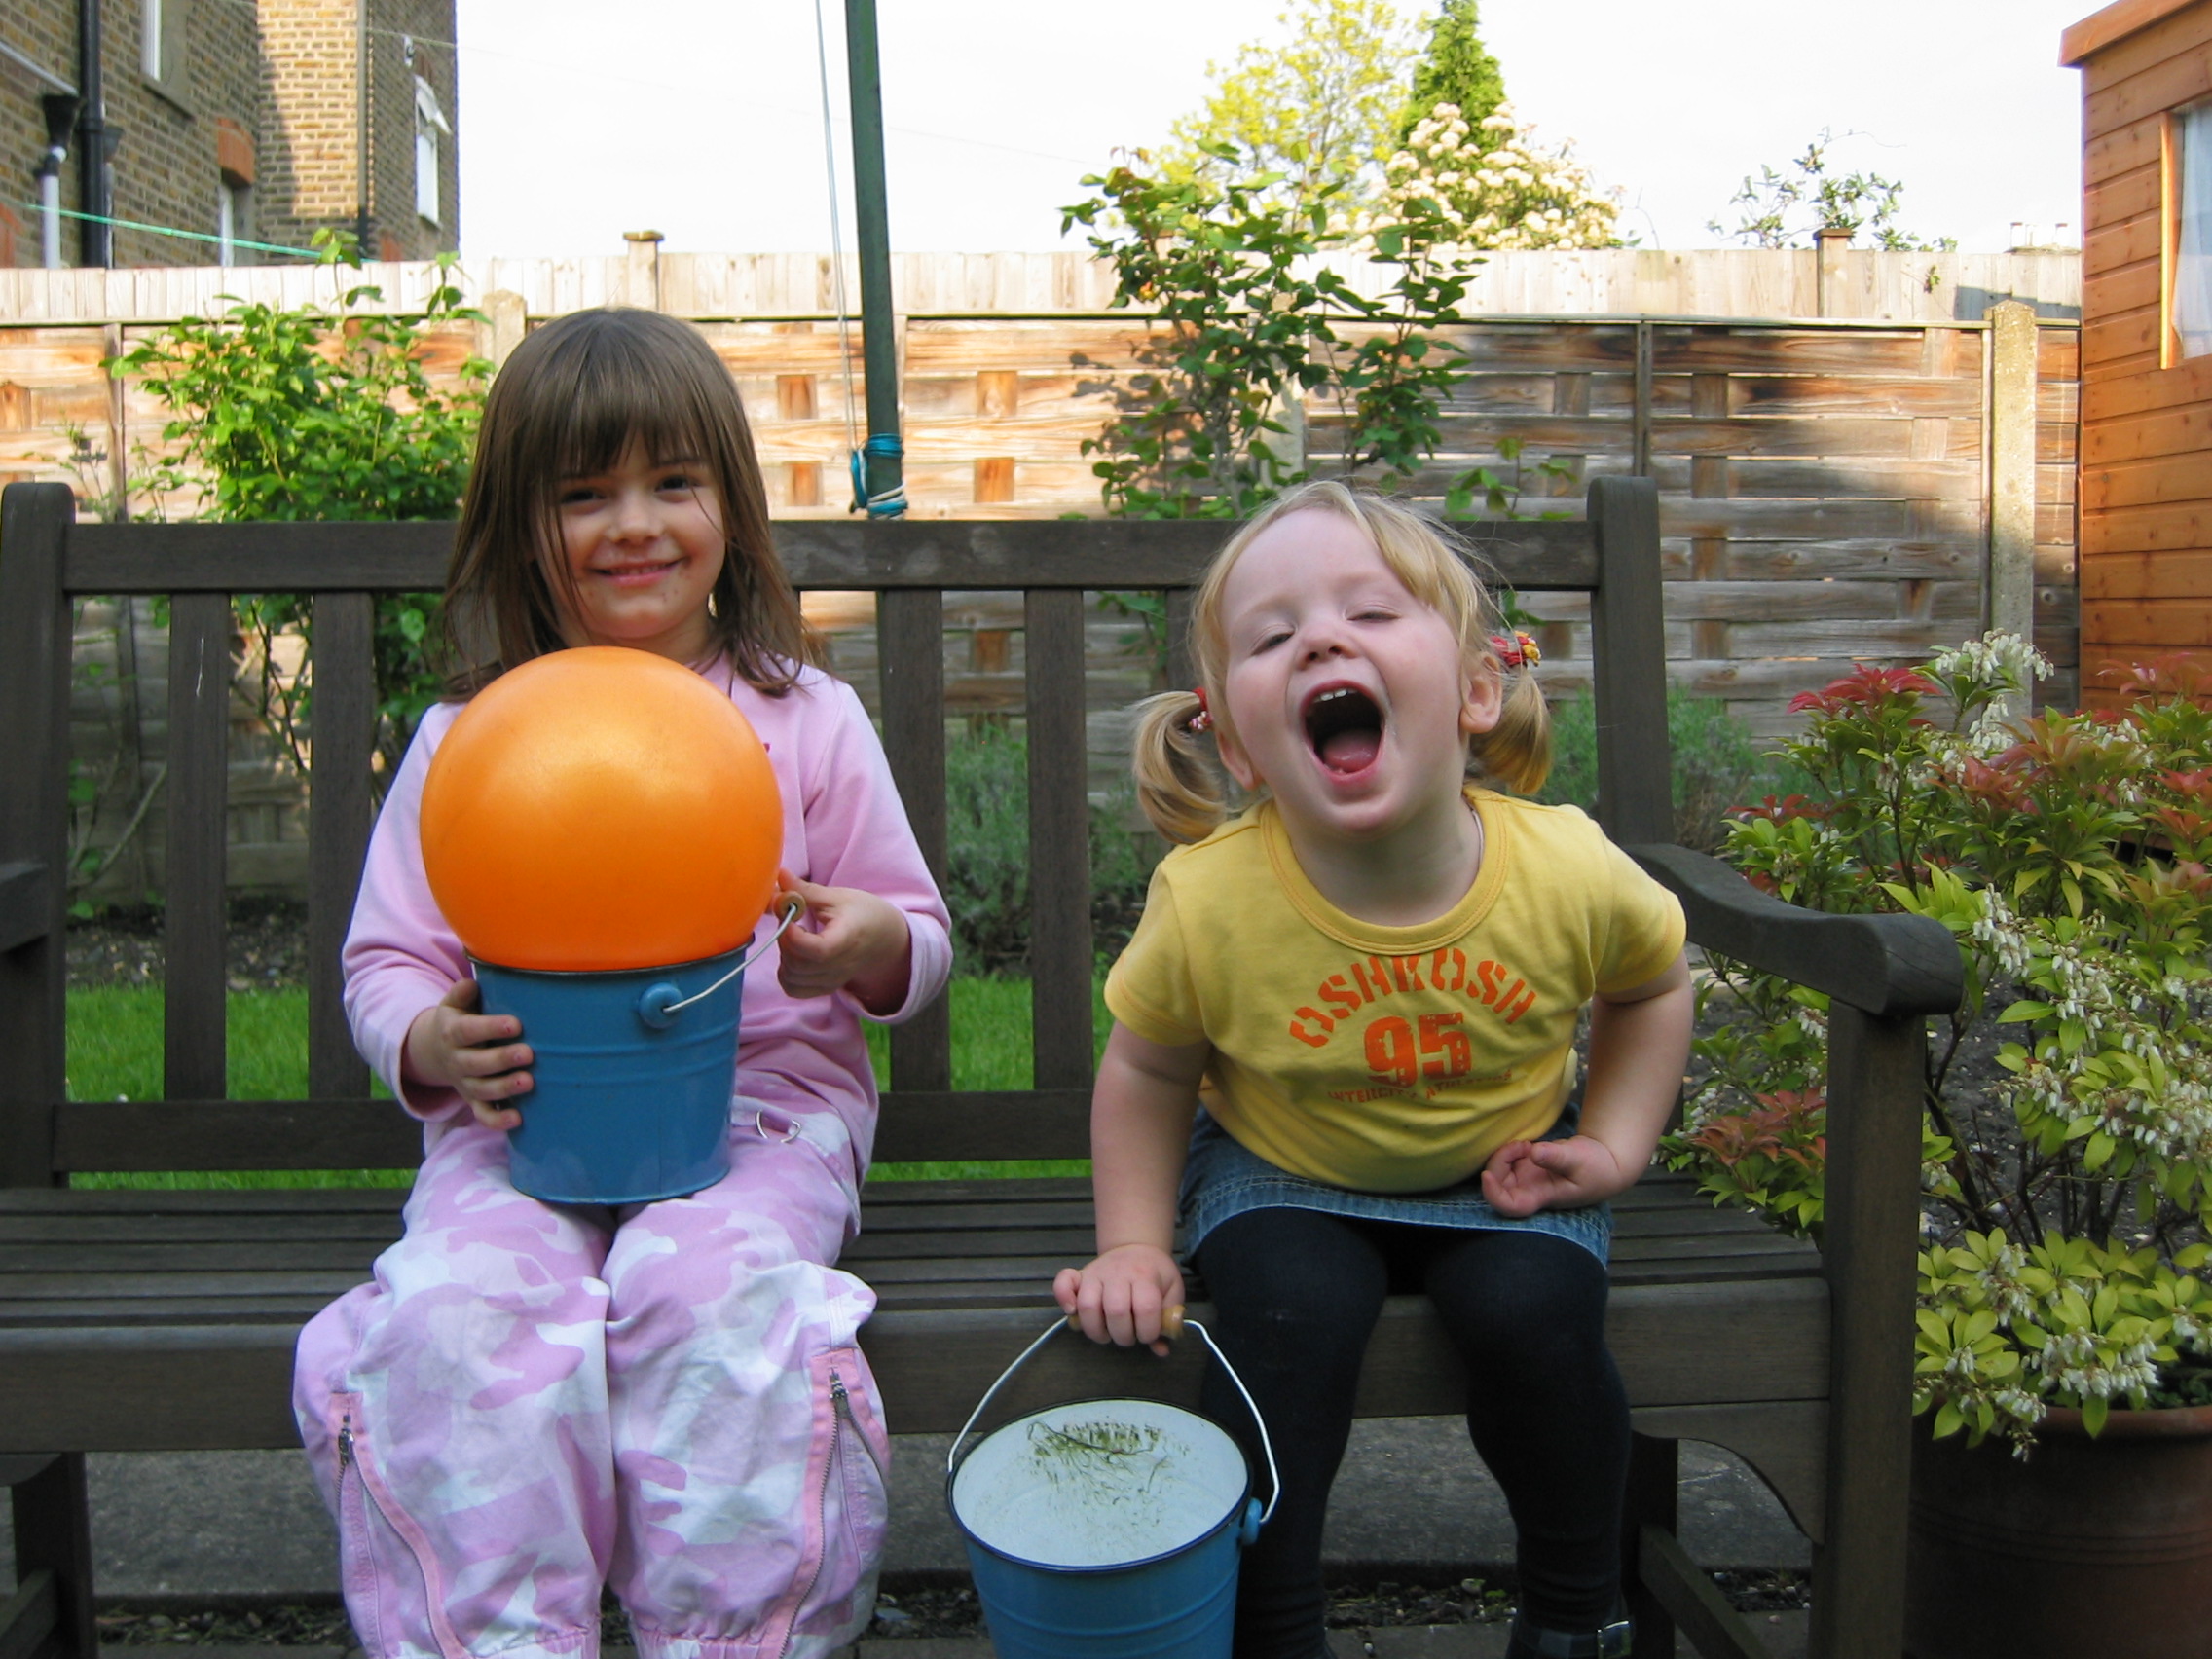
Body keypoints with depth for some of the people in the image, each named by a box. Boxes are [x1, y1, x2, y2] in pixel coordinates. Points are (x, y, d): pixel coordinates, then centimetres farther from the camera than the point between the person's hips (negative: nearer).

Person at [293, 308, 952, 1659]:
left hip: (760, 1101, -1)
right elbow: (387, 962, 12)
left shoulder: (807, 717, 8)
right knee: (458, 1306, -29)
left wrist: (872, 947, -13)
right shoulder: (464, 743, 9)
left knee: (704, 1287, -32)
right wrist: (436, 1045, -12)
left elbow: (918, 945, 12)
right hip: (523, 1116, 2)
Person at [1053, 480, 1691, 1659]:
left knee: (1534, 1312, -25)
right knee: (1291, 1317, -28)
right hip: (1286, 1173, -1)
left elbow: (1651, 984, 2)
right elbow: (1147, 1073, -6)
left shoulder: (1568, 874, -23)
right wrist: (1134, 1242, -13)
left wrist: (1615, 1144, -5)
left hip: (1500, 1166, 1)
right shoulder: (1207, 904, -26)